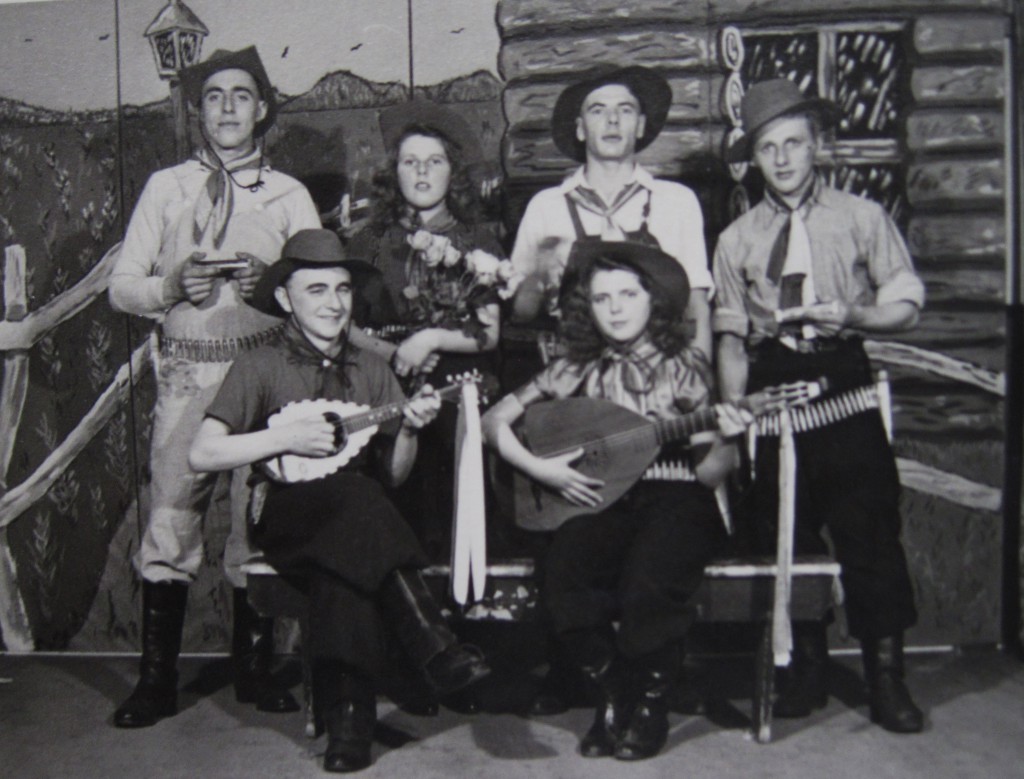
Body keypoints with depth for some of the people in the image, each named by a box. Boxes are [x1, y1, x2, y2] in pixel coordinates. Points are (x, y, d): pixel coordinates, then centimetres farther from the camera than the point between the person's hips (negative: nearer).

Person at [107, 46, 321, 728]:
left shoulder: (290, 195, 14)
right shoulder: (165, 187, 15)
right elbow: (122, 287, 10)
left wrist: (271, 283, -14)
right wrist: (173, 285, -10)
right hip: (185, 371, 1)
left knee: (257, 521, 0)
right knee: (169, 523, -4)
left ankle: (254, 668, 14)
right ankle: (157, 680, 6)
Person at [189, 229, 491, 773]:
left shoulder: (371, 370, 13)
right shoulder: (260, 367, 3)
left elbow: (393, 477, 10)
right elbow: (202, 455, -7)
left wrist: (410, 431, -10)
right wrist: (287, 437, -14)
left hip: (352, 521, 3)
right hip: (286, 516, -2)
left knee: (345, 560, -34)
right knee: (355, 496, -35)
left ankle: (347, 711, -32)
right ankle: (435, 649, -38)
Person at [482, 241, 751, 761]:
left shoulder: (683, 366, 3)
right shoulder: (579, 369, 7)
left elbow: (706, 475, 0)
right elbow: (494, 421, 9)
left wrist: (726, 441, -21)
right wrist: (542, 470, -5)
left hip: (675, 500, -2)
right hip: (603, 501, 2)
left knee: (648, 581, -32)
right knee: (561, 571, -28)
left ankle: (649, 703, -2)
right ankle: (613, 695, -1)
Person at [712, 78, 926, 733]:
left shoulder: (863, 218, 8)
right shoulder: (738, 239, 13)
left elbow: (906, 307, 5)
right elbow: (731, 337, 12)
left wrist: (850, 316, -15)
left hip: (844, 380, -2)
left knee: (870, 529, -4)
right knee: (786, 532, 6)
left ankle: (886, 672, 9)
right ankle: (809, 667, 20)